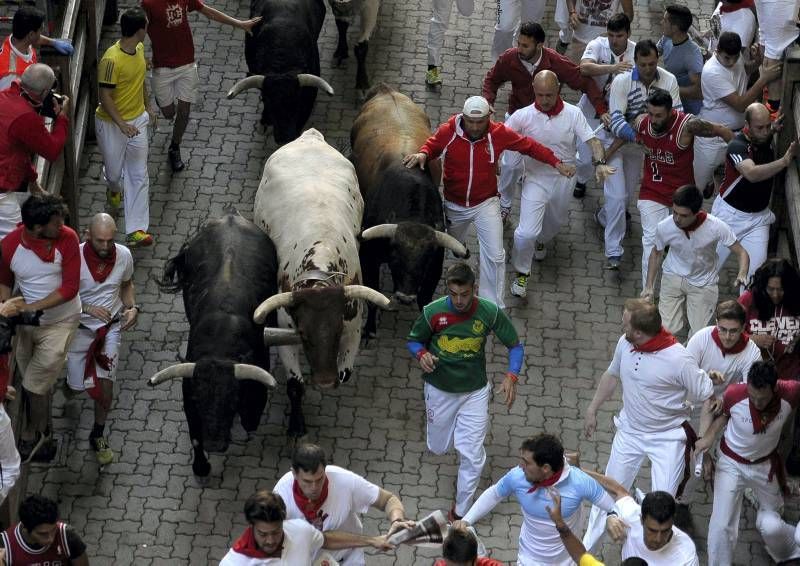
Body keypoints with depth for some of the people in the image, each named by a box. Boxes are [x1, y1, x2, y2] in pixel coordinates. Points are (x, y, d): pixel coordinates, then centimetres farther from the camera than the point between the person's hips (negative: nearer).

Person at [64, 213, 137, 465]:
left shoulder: (123, 255, -12)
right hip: (80, 327, -2)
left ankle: (98, 435, 17)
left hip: (111, 326, 2)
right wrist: (89, 309, -26)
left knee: (105, 384, -7)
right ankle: (71, 382, 48)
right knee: (78, 385, 7)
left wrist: (132, 307, -9)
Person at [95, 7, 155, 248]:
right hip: (112, 124, -6)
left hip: (137, 120, 6)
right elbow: (104, 96, -24)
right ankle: (114, 191, 52)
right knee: (114, 172, 12)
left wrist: (148, 105, 23)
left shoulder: (139, 49, -3)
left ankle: (136, 230, 2)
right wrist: (122, 124, -31)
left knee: (139, 176, 1)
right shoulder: (112, 59, -27)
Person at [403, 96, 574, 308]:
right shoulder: (448, 131, -20)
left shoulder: (499, 134, -20)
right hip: (454, 205, 1)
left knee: (495, 255, -7)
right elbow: (432, 145, -1)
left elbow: (530, 146, -6)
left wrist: (557, 163, -9)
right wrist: (422, 154, -24)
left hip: (486, 203, -1)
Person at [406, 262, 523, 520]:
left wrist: (511, 376, -23)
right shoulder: (432, 312, -19)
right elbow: (414, 340, 0)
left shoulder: (490, 312, -19)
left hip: (475, 392, -1)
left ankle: (461, 511, 13)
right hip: (439, 391, 1)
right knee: (438, 448, 17)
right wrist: (422, 354, -24)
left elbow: (515, 345, -6)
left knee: (472, 455, -5)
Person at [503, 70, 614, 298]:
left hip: (564, 180, 2)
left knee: (555, 222, 26)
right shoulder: (523, 116, -13)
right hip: (535, 179, -2)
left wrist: (600, 162, -34)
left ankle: (541, 240, 63)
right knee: (526, 232, -14)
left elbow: (592, 140, -15)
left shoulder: (573, 114, -11)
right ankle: (522, 272, 13)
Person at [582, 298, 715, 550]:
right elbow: (612, 375, 10)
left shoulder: (679, 359, -28)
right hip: (629, 432, 5)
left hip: (668, 438, -5)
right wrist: (592, 410, 18)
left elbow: (706, 397, -17)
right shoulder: (624, 343, -11)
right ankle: (584, 548, 32)